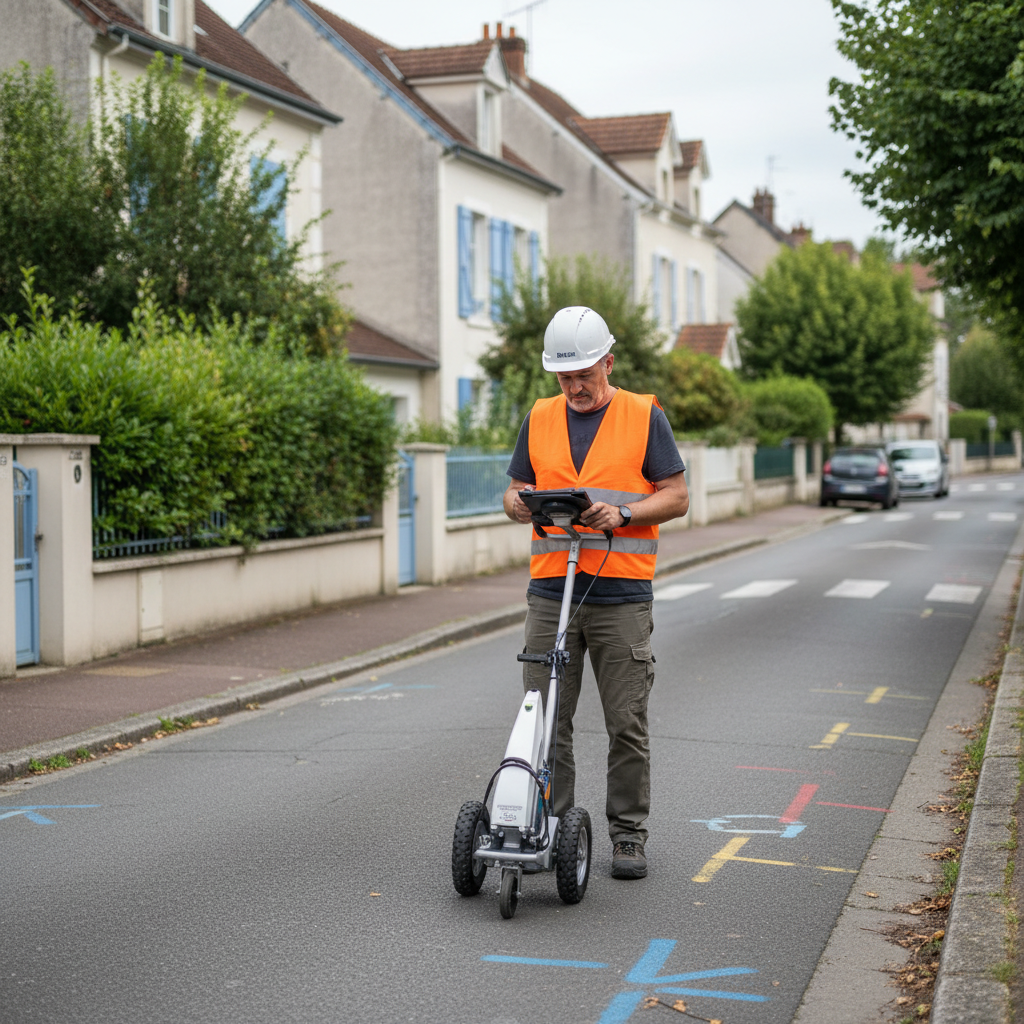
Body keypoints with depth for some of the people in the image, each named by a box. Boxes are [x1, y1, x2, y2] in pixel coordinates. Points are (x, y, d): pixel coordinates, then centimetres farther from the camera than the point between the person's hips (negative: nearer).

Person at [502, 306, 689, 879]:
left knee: (627, 723, 1)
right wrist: (518, 503, -8)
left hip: (621, 594, -3)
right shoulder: (540, 419, 13)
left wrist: (623, 514, -15)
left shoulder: (645, 417, 3)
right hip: (551, 591, 3)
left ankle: (629, 837, 11)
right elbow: (518, 488, 16)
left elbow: (677, 496, 1)